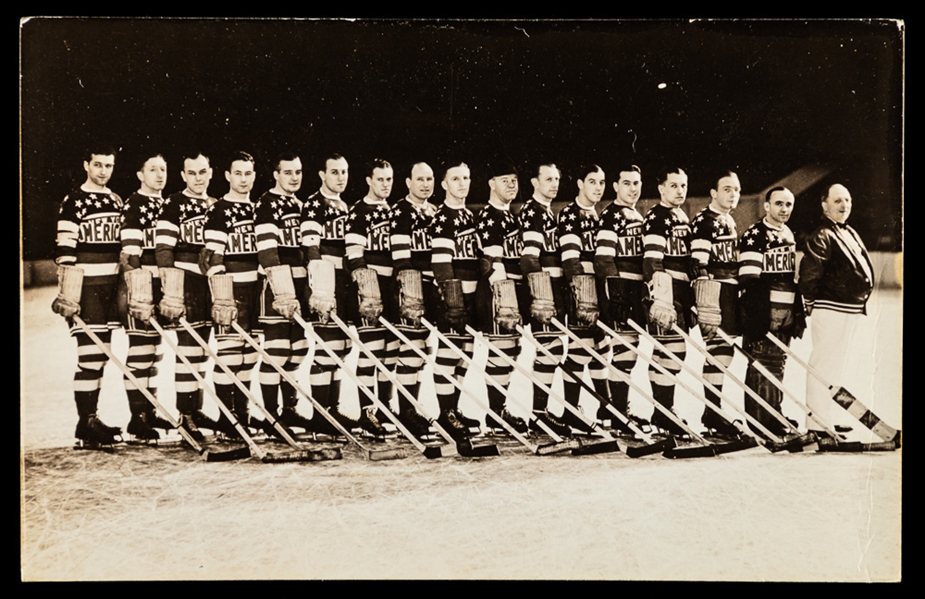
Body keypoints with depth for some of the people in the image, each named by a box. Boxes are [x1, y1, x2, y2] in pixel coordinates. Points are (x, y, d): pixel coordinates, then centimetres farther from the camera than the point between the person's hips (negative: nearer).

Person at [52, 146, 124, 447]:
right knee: (90, 354, -10)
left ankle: (91, 417, 21)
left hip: (111, 286, 7)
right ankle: (85, 425, -3)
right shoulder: (73, 202, -6)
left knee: (101, 354, 11)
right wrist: (68, 296, -18)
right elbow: (64, 253, -12)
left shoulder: (116, 201, 15)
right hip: (86, 287, -7)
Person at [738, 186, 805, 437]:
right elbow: (749, 282, -15)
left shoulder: (789, 236, 18)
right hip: (763, 310, -8)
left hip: (786, 312, 8)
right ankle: (758, 421, 0)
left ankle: (774, 415, 23)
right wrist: (756, 317, -20)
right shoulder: (754, 236, -9)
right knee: (760, 363, -6)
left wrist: (799, 314, 19)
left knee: (778, 364, 13)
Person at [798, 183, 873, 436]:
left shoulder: (851, 233, 17)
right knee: (824, 366, -6)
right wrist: (813, 306, -10)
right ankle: (817, 422, -2)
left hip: (851, 311, 10)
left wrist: (858, 304, 15)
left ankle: (831, 419, 26)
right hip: (831, 311, -10)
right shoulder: (821, 237, -13)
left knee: (837, 366, 16)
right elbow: (808, 275, -18)